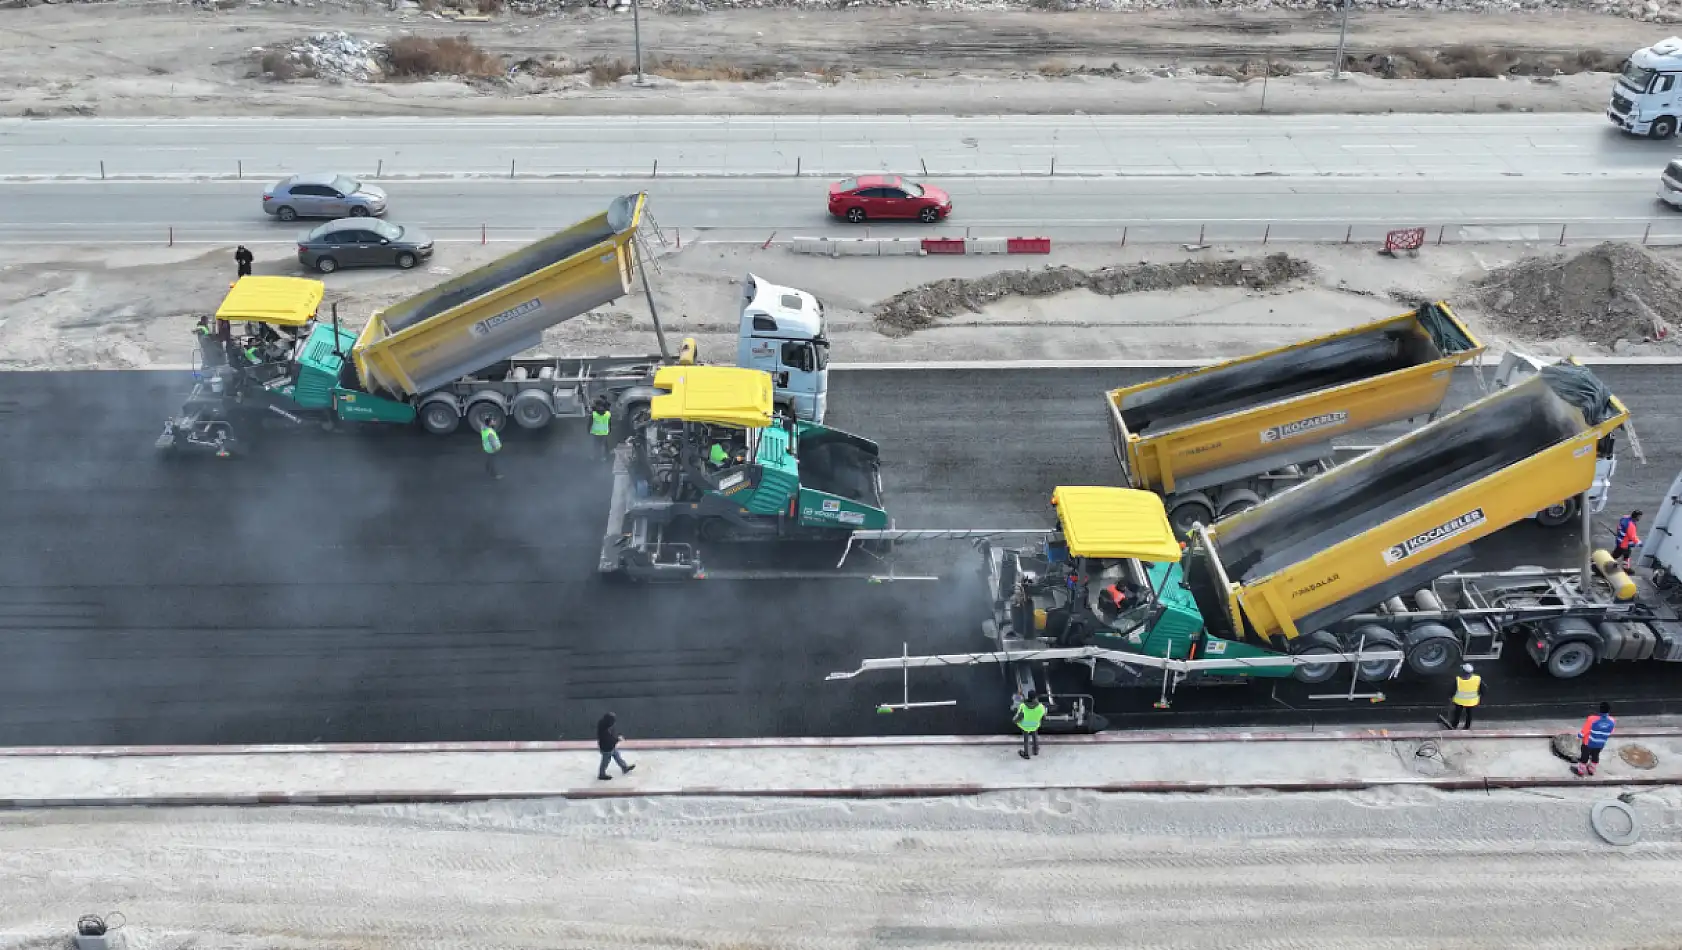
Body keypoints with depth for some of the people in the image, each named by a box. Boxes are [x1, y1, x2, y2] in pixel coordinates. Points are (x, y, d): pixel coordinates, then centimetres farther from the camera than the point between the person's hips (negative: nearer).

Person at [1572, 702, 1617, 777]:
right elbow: (1609, 733, -1)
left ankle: (1580, 771, 38)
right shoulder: (1612, 721, -21)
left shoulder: (1592, 719, -35)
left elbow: (1584, 731, -20)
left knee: (1584, 756, 19)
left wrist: (1579, 735, 2)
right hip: (1600, 744, 3)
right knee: (1595, 756, 27)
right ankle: (1591, 770, 48)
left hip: (1589, 743, -3)